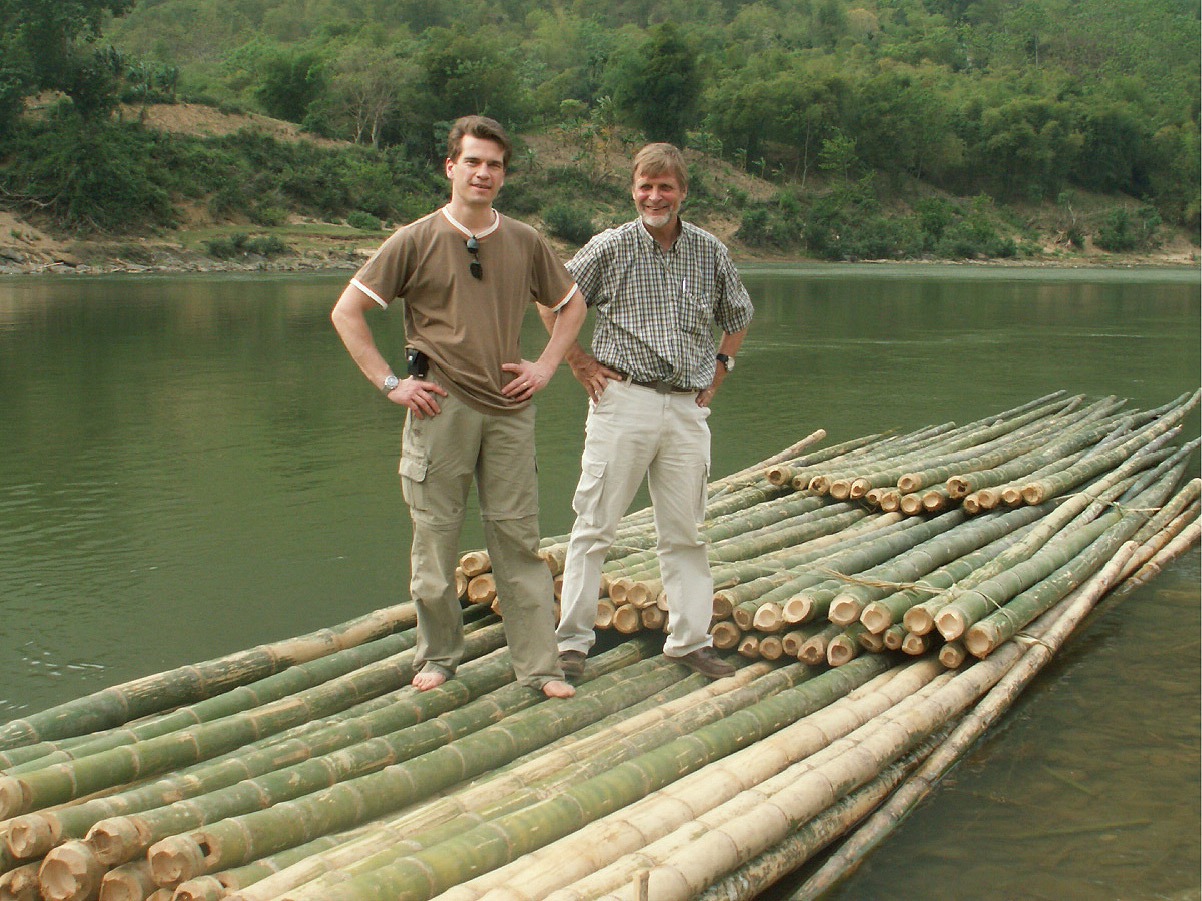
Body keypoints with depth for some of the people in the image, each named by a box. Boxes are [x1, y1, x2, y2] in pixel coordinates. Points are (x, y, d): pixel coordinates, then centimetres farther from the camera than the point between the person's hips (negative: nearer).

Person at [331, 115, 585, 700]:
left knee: (518, 537, 4)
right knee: (436, 536, 5)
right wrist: (390, 383, -6)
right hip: (440, 408, -2)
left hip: (509, 409, 2)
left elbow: (571, 305, 24)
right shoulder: (415, 241, -1)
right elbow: (346, 312, 0)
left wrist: (546, 365, 10)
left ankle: (538, 666, 9)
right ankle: (438, 656, 22)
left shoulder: (525, 243, 9)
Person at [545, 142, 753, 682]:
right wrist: (581, 365, 1)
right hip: (622, 400, -3)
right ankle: (572, 639, 8)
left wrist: (719, 369, 12)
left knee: (683, 531, 9)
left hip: (687, 408, 3)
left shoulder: (711, 253, 8)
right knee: (595, 525, -1)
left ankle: (691, 640, 18)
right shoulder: (611, 247, -1)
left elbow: (738, 317, 24)